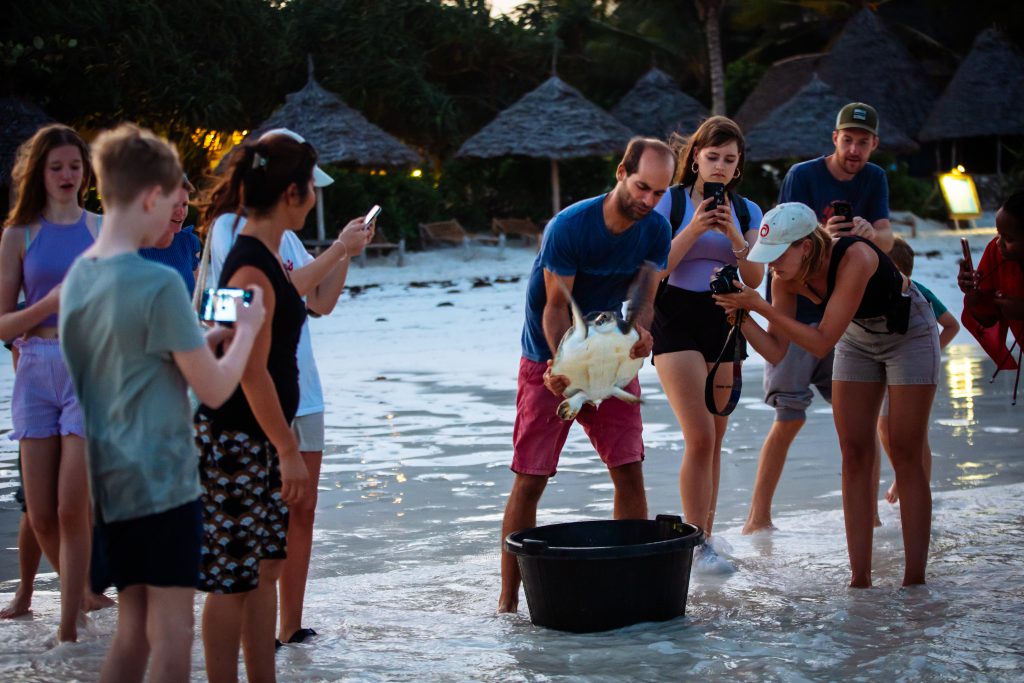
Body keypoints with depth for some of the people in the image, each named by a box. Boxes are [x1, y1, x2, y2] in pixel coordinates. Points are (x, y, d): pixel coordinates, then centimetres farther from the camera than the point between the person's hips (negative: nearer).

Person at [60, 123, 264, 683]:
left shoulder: (78, 276, 6)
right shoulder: (159, 283, -18)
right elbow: (215, 390, -11)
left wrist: (208, 337, 12)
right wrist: (247, 329, 4)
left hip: (108, 481, 8)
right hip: (161, 480, -8)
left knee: (133, 630, 15)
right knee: (170, 636, 1)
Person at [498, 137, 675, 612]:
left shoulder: (656, 230, -7)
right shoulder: (568, 227, -23)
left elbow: (643, 298, -9)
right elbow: (556, 308, -21)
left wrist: (639, 332, -33)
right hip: (550, 359, -4)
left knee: (629, 470, -4)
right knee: (530, 480, -5)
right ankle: (508, 600, 1)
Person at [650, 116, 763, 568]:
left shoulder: (746, 211, 8)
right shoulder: (670, 202, -2)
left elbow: (755, 279, 1)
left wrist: (733, 234, -14)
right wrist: (694, 230, -17)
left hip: (724, 322, 5)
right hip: (676, 320, -4)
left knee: (714, 440, 8)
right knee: (700, 437, -15)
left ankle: (705, 537, 18)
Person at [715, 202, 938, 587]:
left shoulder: (854, 258, -38)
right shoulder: (787, 277, -19)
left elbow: (822, 343, -39)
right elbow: (776, 352, -16)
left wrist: (761, 306, -41)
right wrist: (742, 316, -32)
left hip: (909, 334, -6)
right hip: (859, 338, 6)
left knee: (904, 455, -9)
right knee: (854, 454, -2)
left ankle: (915, 581, -6)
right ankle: (860, 578, -1)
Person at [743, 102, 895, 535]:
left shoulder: (873, 179, 5)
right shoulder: (802, 176, -12)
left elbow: (886, 240, -4)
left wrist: (869, 232, -29)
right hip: (794, 311, -5)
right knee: (791, 417, -9)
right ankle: (757, 519, -4)